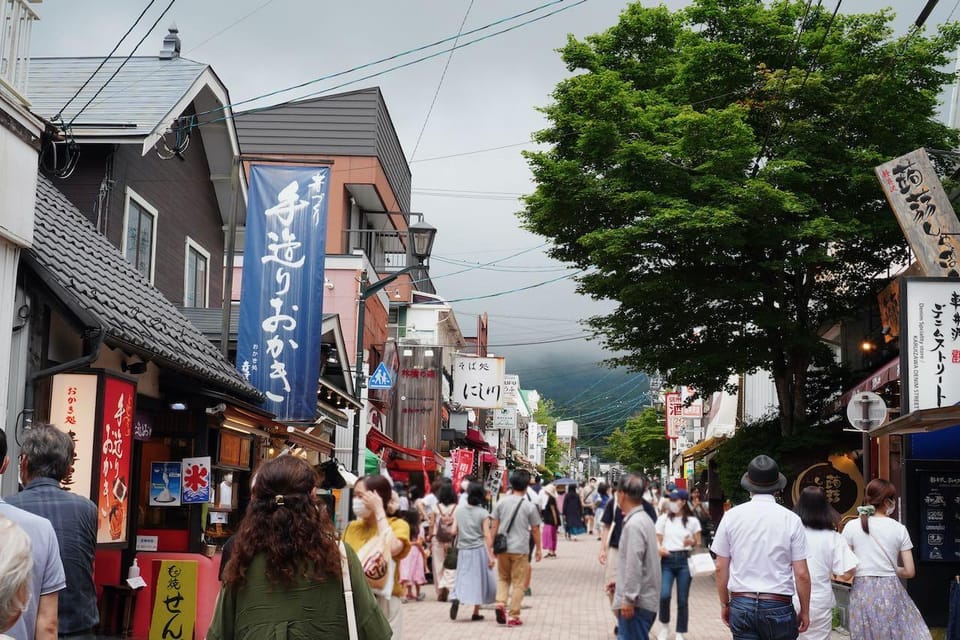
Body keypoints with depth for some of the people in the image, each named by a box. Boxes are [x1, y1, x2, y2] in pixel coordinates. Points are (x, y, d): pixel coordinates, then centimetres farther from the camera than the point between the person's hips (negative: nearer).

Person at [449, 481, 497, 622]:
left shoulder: (459, 511, 3)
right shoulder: (483, 513, -6)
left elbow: (454, 531, 4)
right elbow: (487, 535, -10)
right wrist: (491, 555, -10)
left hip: (463, 550, 2)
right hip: (479, 550, -2)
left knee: (463, 578, 7)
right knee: (480, 579, 9)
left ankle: (456, 598, -23)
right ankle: (476, 612, 12)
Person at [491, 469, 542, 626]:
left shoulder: (501, 502, 0)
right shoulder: (529, 506, -7)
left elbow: (494, 526, 3)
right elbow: (535, 530, -1)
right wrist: (538, 549, 11)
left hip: (503, 547, 3)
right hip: (520, 549, -3)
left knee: (503, 578, 19)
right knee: (518, 583, 6)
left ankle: (500, 603, -3)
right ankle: (514, 616, 6)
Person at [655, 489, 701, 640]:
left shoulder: (692, 521, 4)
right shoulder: (663, 519, 6)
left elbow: (698, 543, 9)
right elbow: (657, 540, 7)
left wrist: (691, 542, -13)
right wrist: (659, 548, -15)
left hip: (685, 560, 0)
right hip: (667, 560, 0)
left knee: (683, 599, 3)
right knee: (664, 595, -15)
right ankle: (664, 626, 10)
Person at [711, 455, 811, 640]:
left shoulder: (732, 516, 0)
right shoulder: (791, 520, -4)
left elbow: (721, 567, 4)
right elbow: (801, 574, -4)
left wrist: (724, 604, 16)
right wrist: (805, 611, 8)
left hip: (741, 604, 2)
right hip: (779, 605, -2)